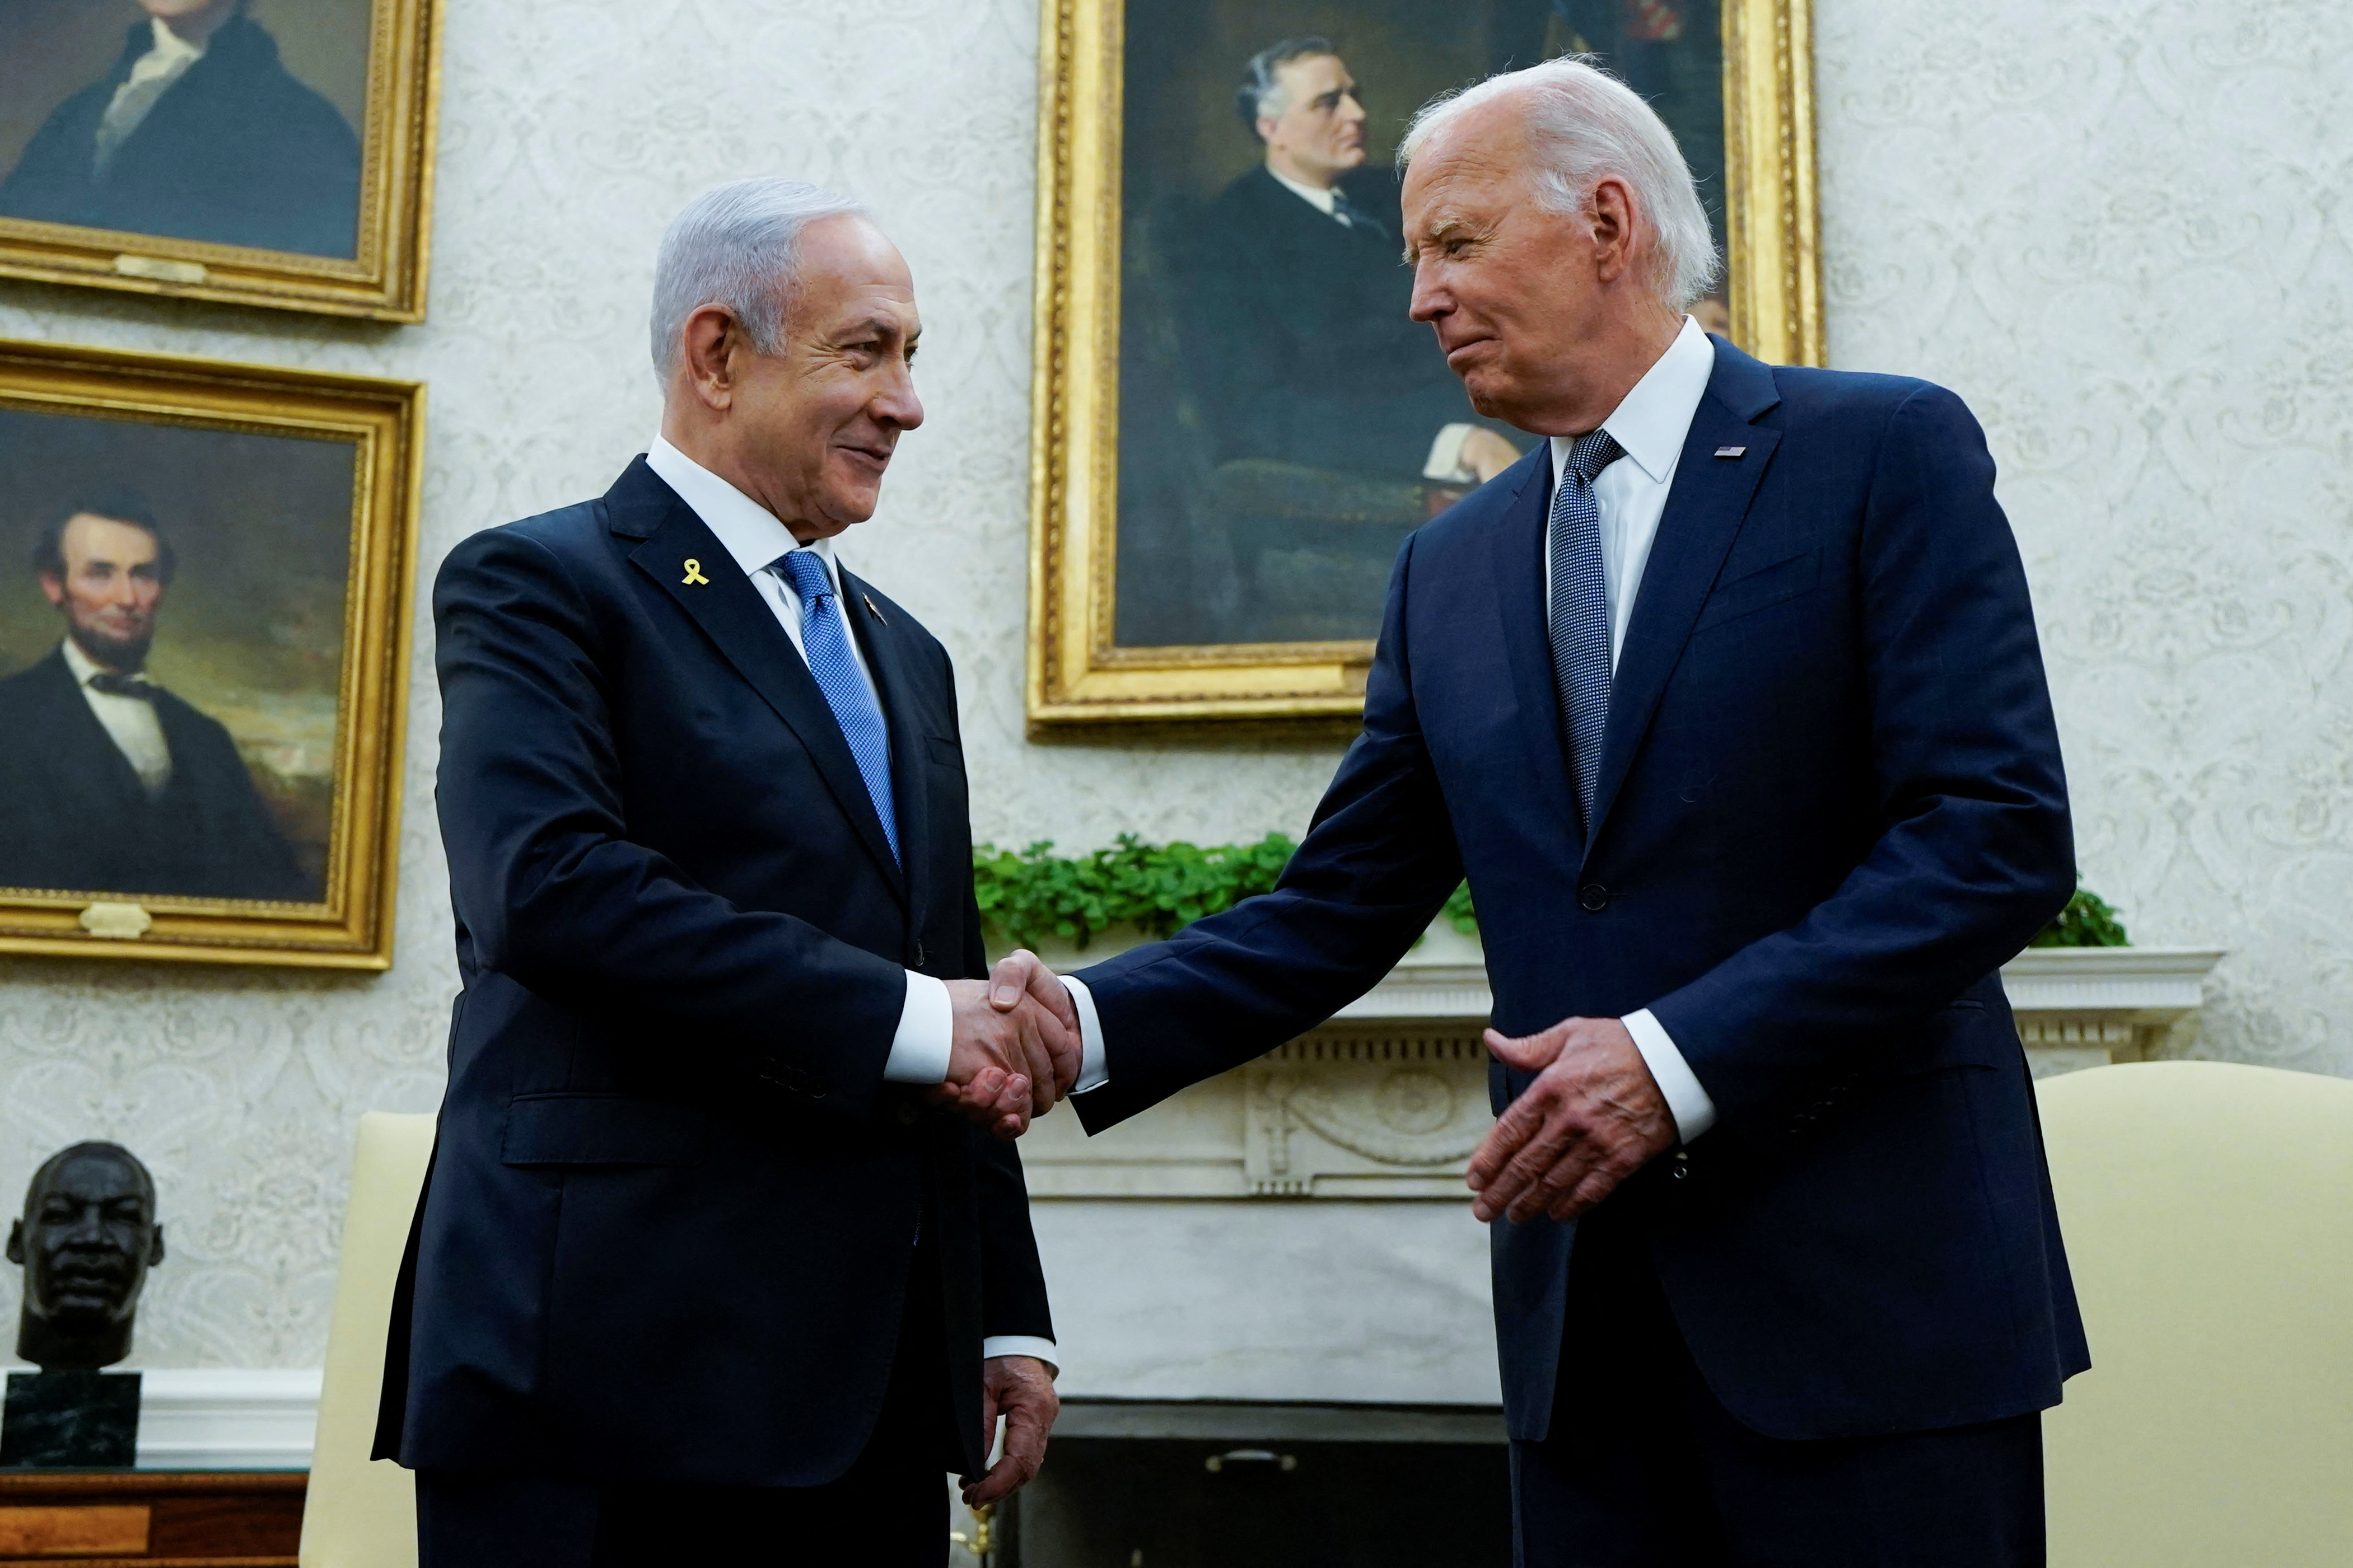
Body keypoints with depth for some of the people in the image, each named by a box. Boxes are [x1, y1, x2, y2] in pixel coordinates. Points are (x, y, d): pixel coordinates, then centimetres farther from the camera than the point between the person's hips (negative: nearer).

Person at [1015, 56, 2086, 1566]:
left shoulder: (1885, 453, -3)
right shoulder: (1450, 571, 13)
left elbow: (2000, 833, -12)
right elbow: (1341, 909, 11)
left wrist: (1684, 1054, -19)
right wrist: (1093, 1025, -5)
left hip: (1873, 1284, -4)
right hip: (1587, 1319, 5)